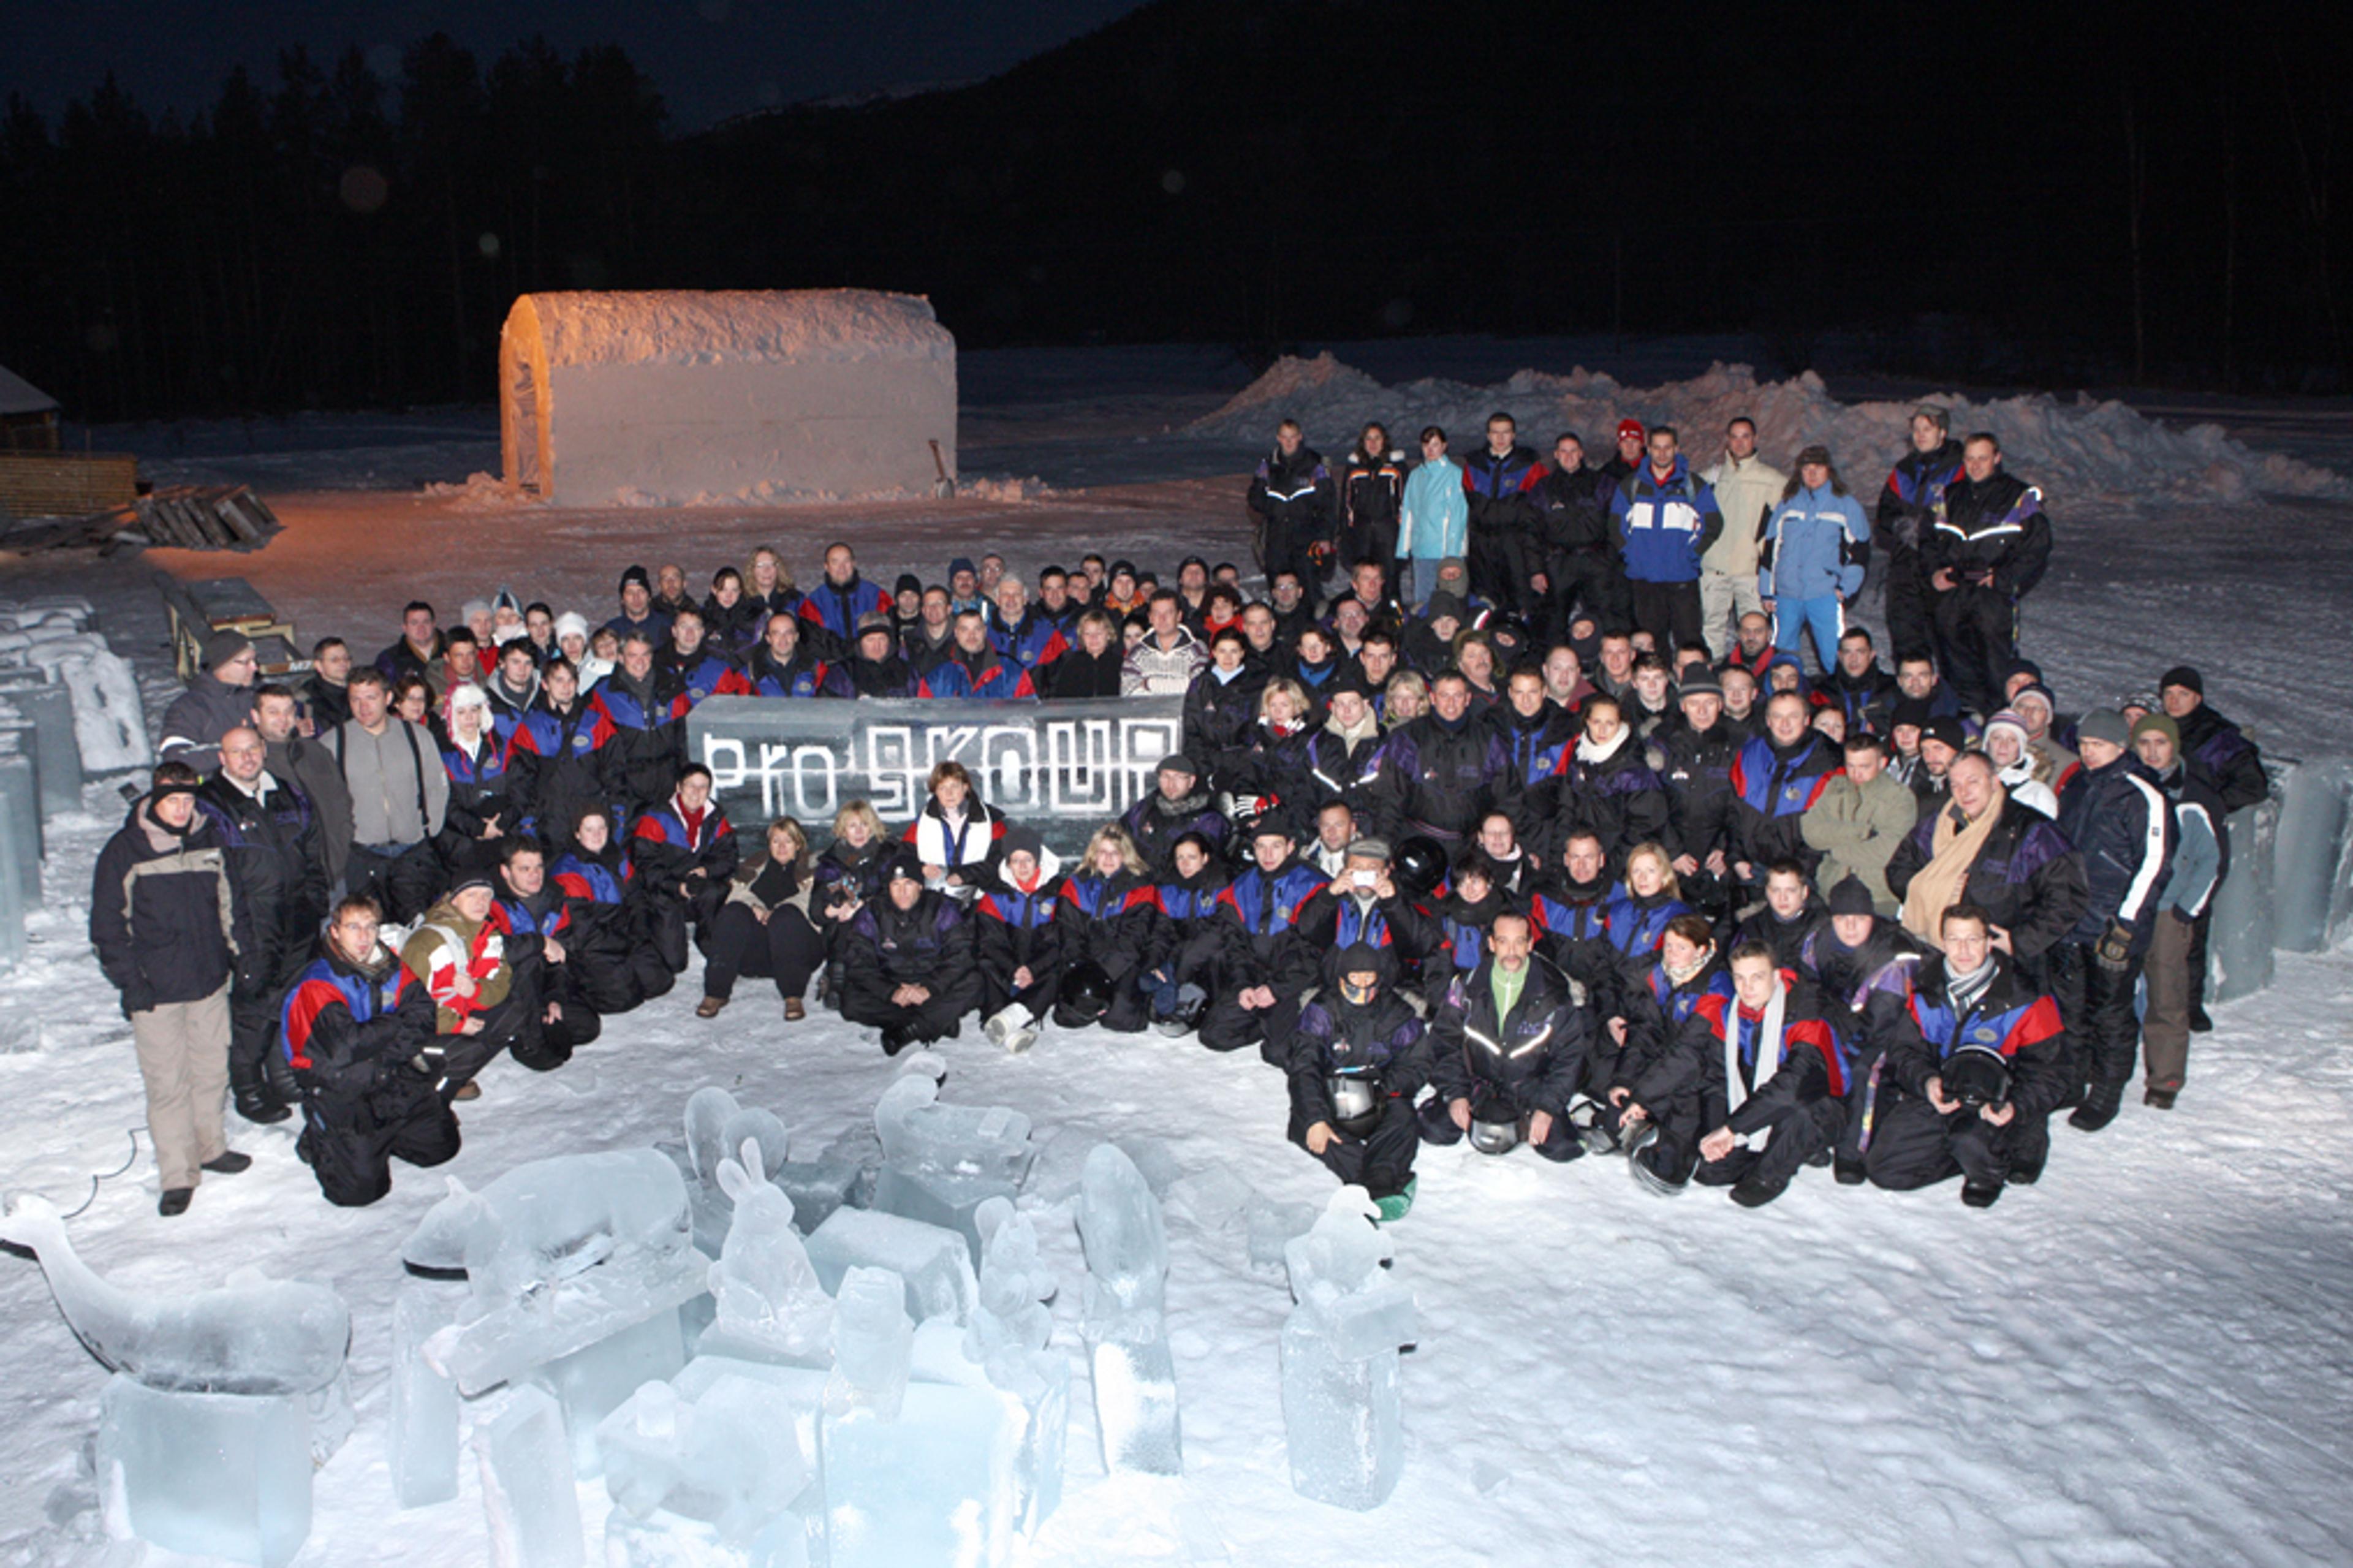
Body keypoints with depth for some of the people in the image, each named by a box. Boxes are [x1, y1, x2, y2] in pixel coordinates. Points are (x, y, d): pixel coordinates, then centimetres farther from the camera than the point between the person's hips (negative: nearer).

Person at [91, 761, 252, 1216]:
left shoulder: (209, 842, 7)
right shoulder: (124, 850, -6)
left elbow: (230, 904, 17)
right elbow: (106, 925, -4)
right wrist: (129, 982, -8)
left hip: (210, 980, 4)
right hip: (155, 990, -4)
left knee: (213, 1070, 13)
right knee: (167, 1082, -3)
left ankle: (209, 1146, 30)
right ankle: (178, 1175, 3)